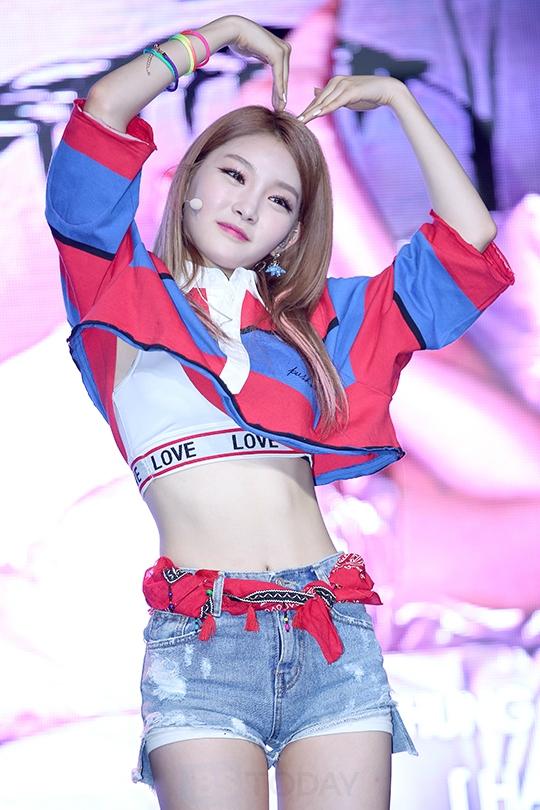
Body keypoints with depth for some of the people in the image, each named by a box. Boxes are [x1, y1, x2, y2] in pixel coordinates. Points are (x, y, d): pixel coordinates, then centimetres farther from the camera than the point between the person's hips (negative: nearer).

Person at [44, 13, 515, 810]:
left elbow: (470, 246, 17)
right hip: (199, 641, -3)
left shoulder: (321, 318, 20)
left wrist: (398, 99, 20)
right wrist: (224, 32, 14)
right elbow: (104, 113, 2)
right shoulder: (126, 293, 12)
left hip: (335, 636, 3)